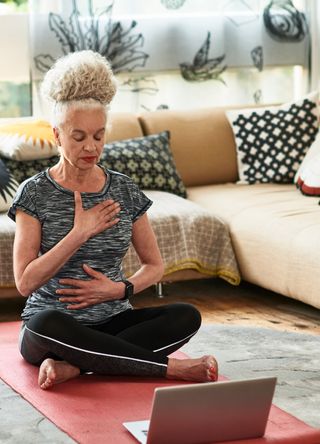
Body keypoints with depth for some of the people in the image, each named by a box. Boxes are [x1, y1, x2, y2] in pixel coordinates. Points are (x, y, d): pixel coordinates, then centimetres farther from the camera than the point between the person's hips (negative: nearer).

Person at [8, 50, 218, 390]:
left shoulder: (124, 190, 5)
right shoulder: (35, 192, -5)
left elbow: (154, 266, 11)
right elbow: (25, 282, -13)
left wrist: (120, 289, -9)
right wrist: (79, 233, -19)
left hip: (112, 322, 3)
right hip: (55, 329, -3)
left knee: (186, 316, -24)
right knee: (45, 323, -39)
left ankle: (72, 367, -27)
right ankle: (171, 367, -28)